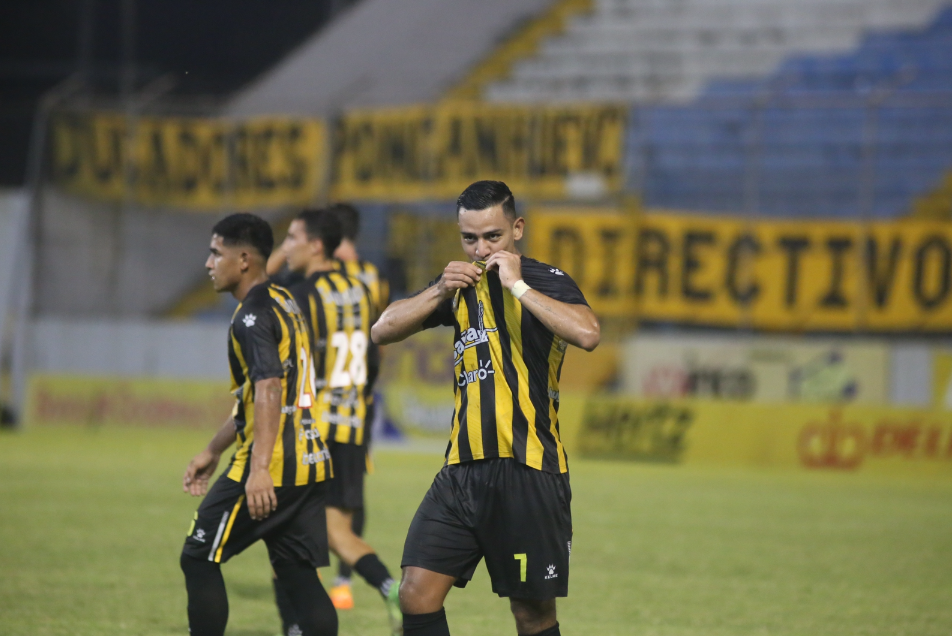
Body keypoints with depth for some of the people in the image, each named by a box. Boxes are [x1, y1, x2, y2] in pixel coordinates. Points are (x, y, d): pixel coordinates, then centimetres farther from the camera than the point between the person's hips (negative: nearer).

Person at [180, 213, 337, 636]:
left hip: (270, 471, -9)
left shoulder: (253, 316, -12)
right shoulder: (284, 303, 18)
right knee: (299, 576, 6)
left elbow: (269, 391, -25)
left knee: (198, 560, 4)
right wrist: (213, 451, 33)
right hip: (309, 466, 9)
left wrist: (260, 469, -33)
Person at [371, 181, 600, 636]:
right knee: (417, 594, -5)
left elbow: (587, 333, -25)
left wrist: (517, 285, -21)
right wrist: (438, 292, -4)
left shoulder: (546, 281, -5)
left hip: (526, 475, -6)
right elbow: (383, 330, 11)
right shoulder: (463, 285, 15)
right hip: (463, 470, 6)